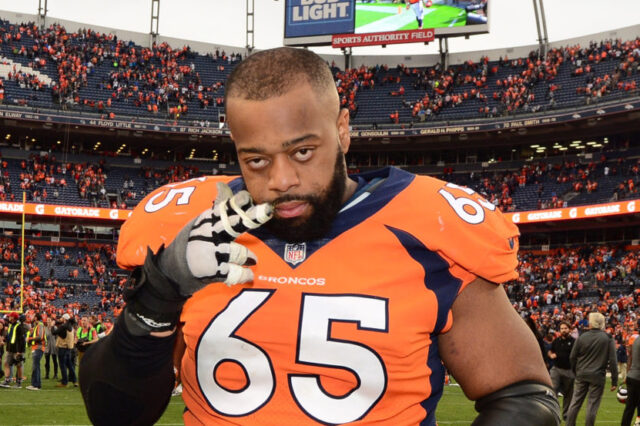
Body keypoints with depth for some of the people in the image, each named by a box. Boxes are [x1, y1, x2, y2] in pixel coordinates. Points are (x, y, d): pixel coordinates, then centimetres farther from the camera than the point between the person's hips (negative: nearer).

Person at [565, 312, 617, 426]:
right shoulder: (608, 338, -6)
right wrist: (614, 381, -4)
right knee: (592, 406, 1)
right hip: (597, 377, -2)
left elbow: (572, 357, 6)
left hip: (581, 375, 2)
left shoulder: (582, 337, 0)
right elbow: (612, 361, -8)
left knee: (575, 403, 10)